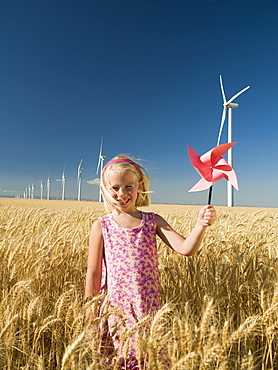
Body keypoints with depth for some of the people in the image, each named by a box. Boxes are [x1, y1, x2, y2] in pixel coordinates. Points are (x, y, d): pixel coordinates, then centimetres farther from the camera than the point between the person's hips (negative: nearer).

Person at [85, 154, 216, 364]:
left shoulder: (153, 221, -1)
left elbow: (185, 249, -10)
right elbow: (93, 273, -1)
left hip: (148, 310, 1)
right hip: (115, 310, 0)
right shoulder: (102, 226, -4)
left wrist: (201, 225, -27)